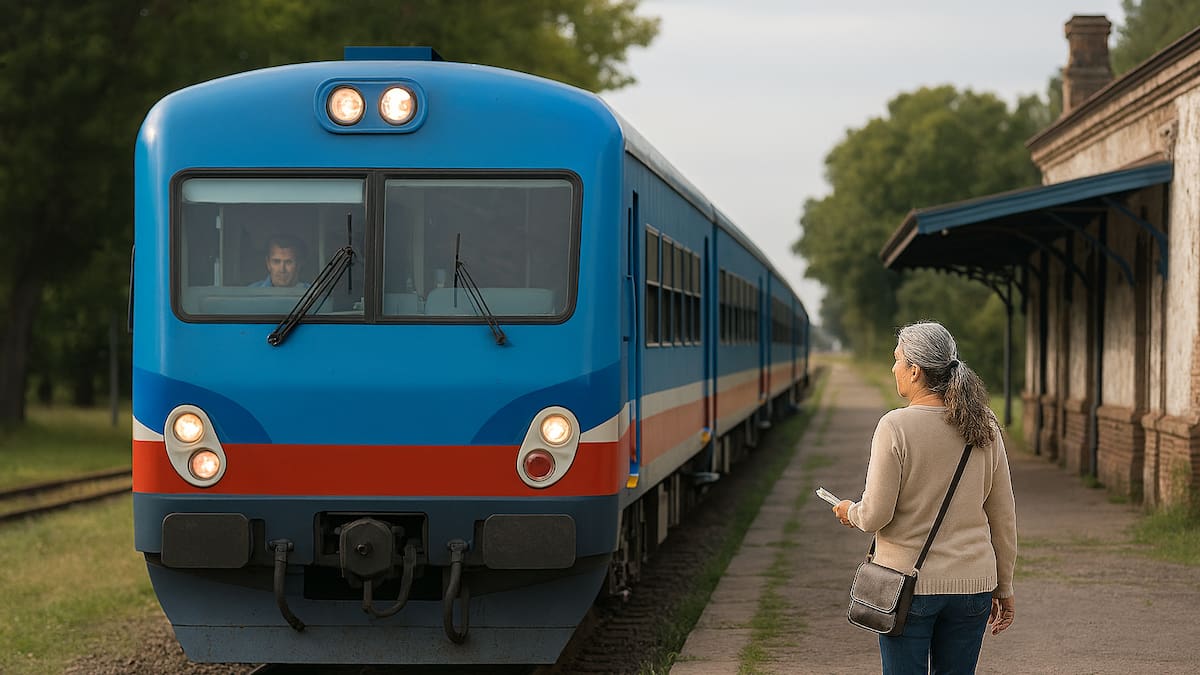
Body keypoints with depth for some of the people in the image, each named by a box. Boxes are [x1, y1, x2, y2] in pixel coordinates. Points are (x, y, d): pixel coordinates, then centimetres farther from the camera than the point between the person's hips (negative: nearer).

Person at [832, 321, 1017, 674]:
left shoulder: (896, 426, -13)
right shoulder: (984, 428, 1)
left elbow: (876, 515, -14)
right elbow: (1003, 516, 7)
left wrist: (850, 512, 9)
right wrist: (1003, 588, 16)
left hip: (908, 584, -4)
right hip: (971, 584, 4)